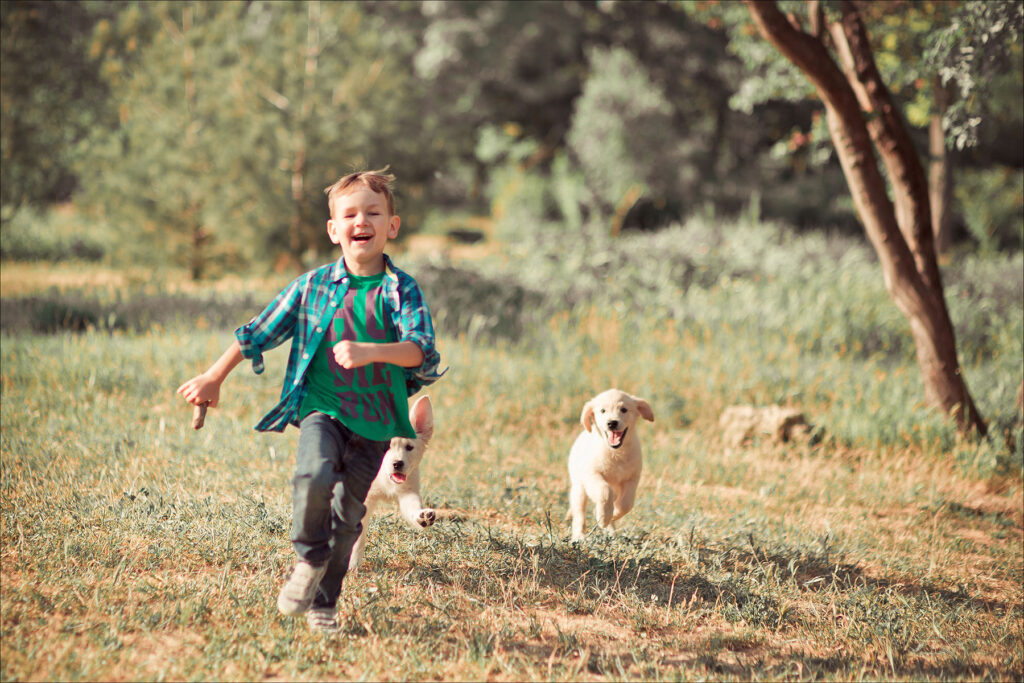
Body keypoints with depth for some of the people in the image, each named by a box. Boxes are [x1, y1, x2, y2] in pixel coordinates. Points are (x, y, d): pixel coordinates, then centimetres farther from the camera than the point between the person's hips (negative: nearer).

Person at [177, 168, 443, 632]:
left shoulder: (400, 291, -2)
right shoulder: (312, 286, 3)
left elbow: (421, 349, -17)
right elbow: (259, 332, 13)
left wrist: (370, 352, -35)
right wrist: (214, 378, 16)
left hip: (375, 420, 0)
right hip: (321, 407, 0)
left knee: (348, 512, 4)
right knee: (314, 474, -28)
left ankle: (323, 602, 22)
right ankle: (308, 559, -4)